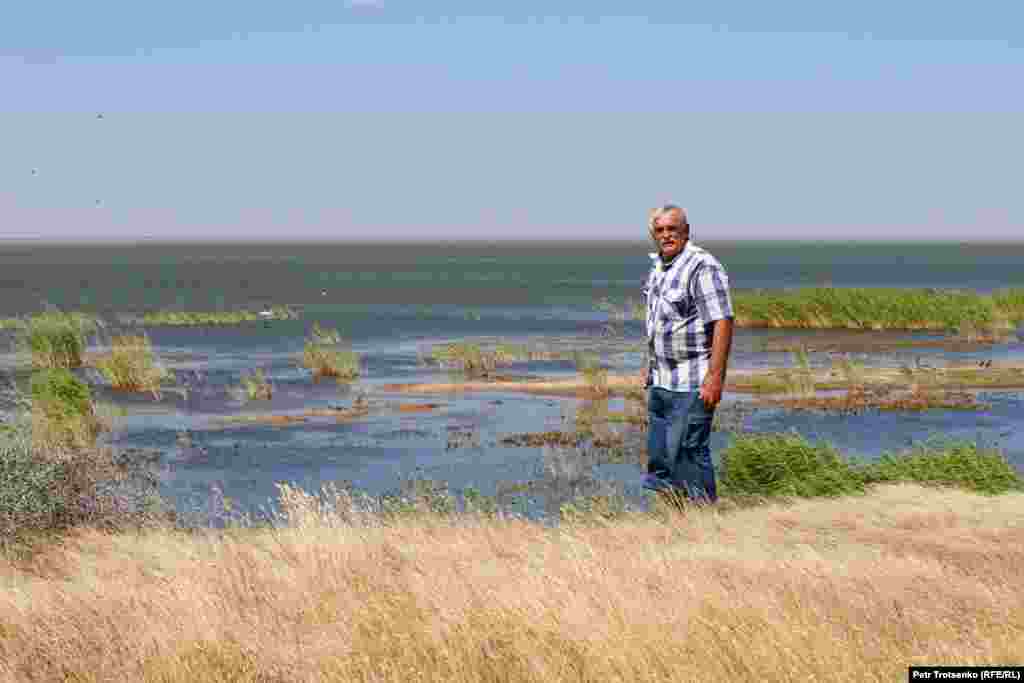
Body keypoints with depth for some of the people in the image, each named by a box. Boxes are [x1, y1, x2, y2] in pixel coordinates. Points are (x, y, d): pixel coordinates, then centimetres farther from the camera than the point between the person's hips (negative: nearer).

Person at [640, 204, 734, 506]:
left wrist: (715, 377, -25)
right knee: (658, 454, 13)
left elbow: (722, 322, -21)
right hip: (661, 381, 9)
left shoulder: (702, 267, -16)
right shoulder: (658, 266, 12)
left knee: (687, 453, -9)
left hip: (691, 383, -9)